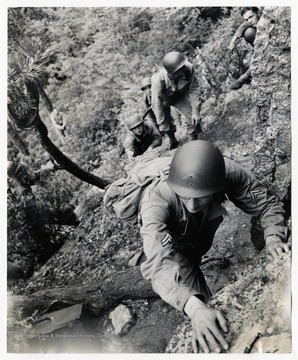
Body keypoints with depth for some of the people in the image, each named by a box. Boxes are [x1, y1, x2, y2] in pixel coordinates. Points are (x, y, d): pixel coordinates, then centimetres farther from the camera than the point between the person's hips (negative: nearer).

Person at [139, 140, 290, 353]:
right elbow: (158, 263, -54)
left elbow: (267, 204, -23)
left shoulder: (228, 173, -36)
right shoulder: (156, 201, -44)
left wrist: (273, 238, -44)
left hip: (206, 239, 5)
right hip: (175, 248, -4)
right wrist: (194, 307, -71)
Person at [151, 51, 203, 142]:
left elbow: (194, 89, -22)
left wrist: (196, 111, -21)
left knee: (194, 119, -8)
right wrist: (162, 124, -27)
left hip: (180, 95, 2)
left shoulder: (189, 69, -35)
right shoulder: (158, 79, -42)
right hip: (164, 98, -2)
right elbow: (156, 103, -33)